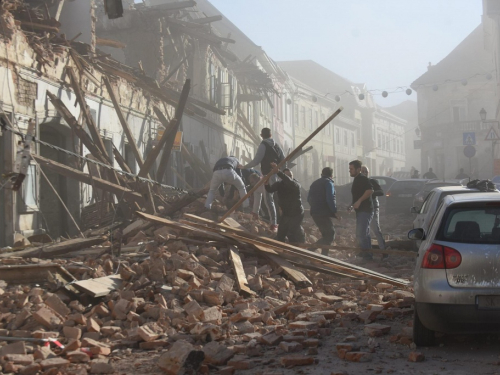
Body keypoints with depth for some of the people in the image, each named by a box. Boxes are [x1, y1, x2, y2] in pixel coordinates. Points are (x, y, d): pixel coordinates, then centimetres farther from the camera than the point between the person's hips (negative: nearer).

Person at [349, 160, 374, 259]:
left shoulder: (362, 178, -13)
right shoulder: (357, 179, 18)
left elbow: (370, 190, -27)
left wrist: (359, 201, -27)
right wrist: (353, 205, 23)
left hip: (365, 211, -11)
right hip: (361, 210, 11)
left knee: (360, 234, -14)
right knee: (364, 234, 16)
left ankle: (366, 253, -10)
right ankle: (367, 254, 22)